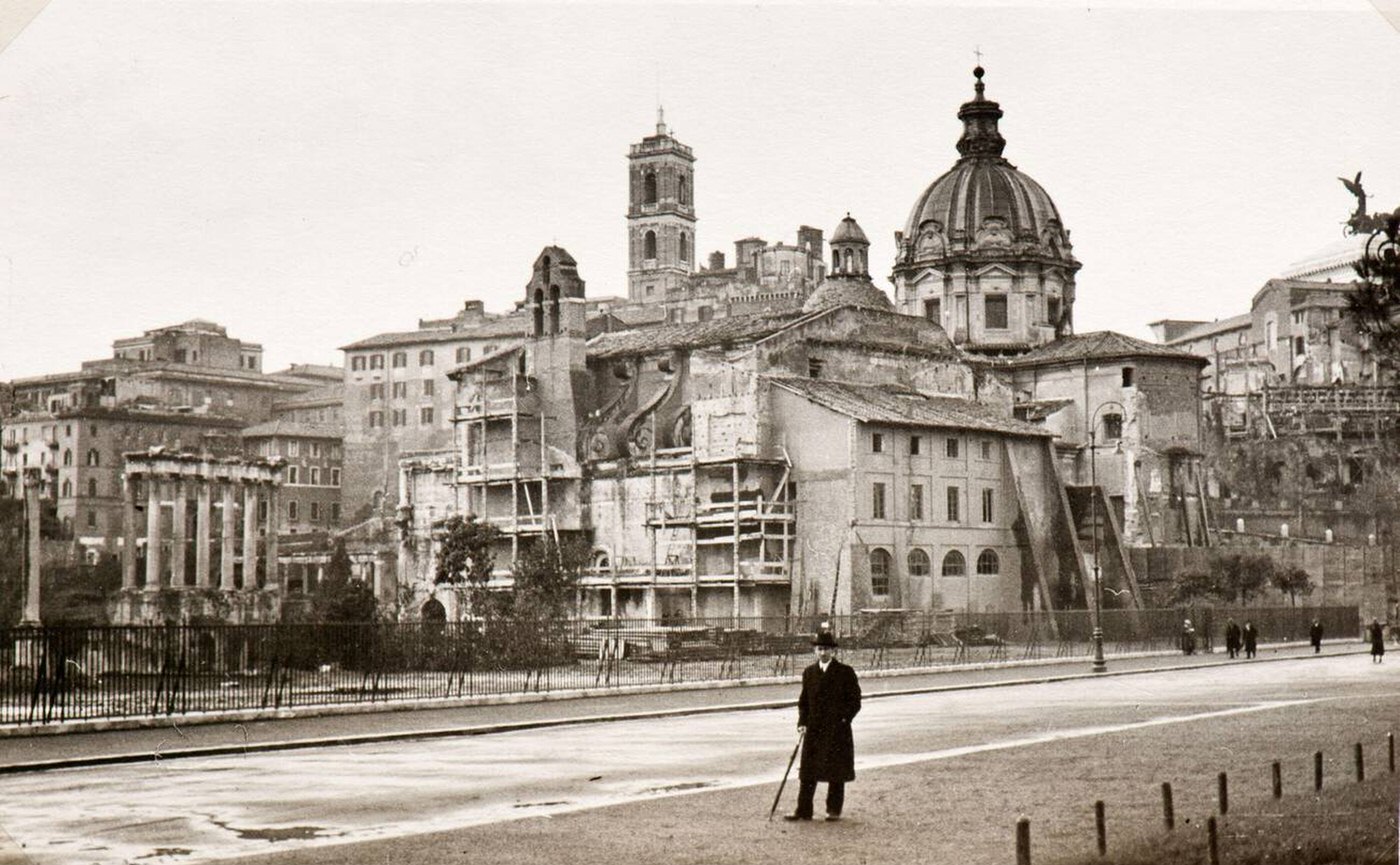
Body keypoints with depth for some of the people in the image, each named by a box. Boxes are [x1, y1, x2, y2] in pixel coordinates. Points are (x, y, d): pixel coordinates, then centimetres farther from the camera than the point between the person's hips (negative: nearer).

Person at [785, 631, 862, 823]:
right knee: (808, 771, 2)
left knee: (836, 772, 4)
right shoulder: (809, 673, 9)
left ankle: (834, 810, 15)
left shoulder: (845, 673, -2)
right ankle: (803, 810, 7)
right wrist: (802, 722, 1)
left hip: (837, 730, -3)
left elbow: (855, 701, -1)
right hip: (813, 730, 3)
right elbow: (803, 701, 14)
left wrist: (843, 720, -11)